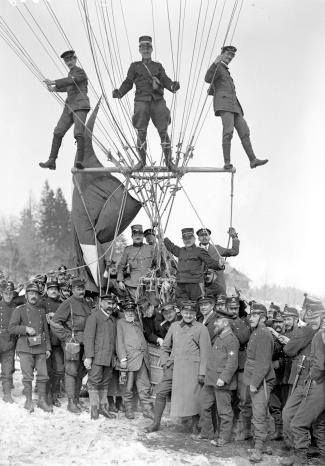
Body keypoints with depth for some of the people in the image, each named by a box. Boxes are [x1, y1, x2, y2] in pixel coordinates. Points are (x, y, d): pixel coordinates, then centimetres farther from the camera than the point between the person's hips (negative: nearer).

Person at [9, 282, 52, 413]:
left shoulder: (41, 311, 13)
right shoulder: (19, 310, 0)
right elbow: (11, 328, -4)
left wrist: (48, 348, 11)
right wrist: (26, 329, -16)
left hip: (40, 348, 4)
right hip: (25, 348, -4)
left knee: (43, 375, 1)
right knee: (28, 376, -3)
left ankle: (42, 400, 12)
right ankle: (28, 401, 8)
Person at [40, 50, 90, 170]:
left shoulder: (80, 72, -3)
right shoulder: (71, 73, 23)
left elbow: (70, 81, -23)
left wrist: (54, 82, -33)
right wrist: (55, 89, 30)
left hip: (80, 106, -8)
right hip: (69, 107, 8)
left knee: (79, 133, -24)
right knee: (58, 132, -2)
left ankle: (80, 161, -36)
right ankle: (52, 161, -4)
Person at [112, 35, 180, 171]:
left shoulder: (158, 66, 19)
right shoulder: (134, 66, 17)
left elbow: (165, 80, 6)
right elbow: (128, 83, 10)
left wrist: (173, 86, -17)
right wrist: (119, 93, -10)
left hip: (158, 102, 1)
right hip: (141, 101, 0)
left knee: (163, 131, -5)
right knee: (141, 132, -6)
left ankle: (169, 161, 0)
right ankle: (142, 161, 4)